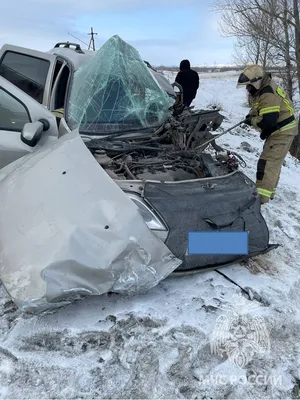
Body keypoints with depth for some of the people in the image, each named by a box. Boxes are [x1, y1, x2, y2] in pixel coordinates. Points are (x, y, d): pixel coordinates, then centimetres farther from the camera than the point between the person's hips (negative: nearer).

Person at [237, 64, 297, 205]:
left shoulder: (268, 95, -28)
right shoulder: (260, 91, 4)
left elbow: (268, 121, -35)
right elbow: (256, 109, 17)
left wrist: (252, 121, -18)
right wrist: (251, 116, -5)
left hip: (283, 131, -11)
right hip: (276, 130, 11)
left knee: (268, 162, -14)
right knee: (273, 162, 18)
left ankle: (262, 195, -12)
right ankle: (269, 191, 31)